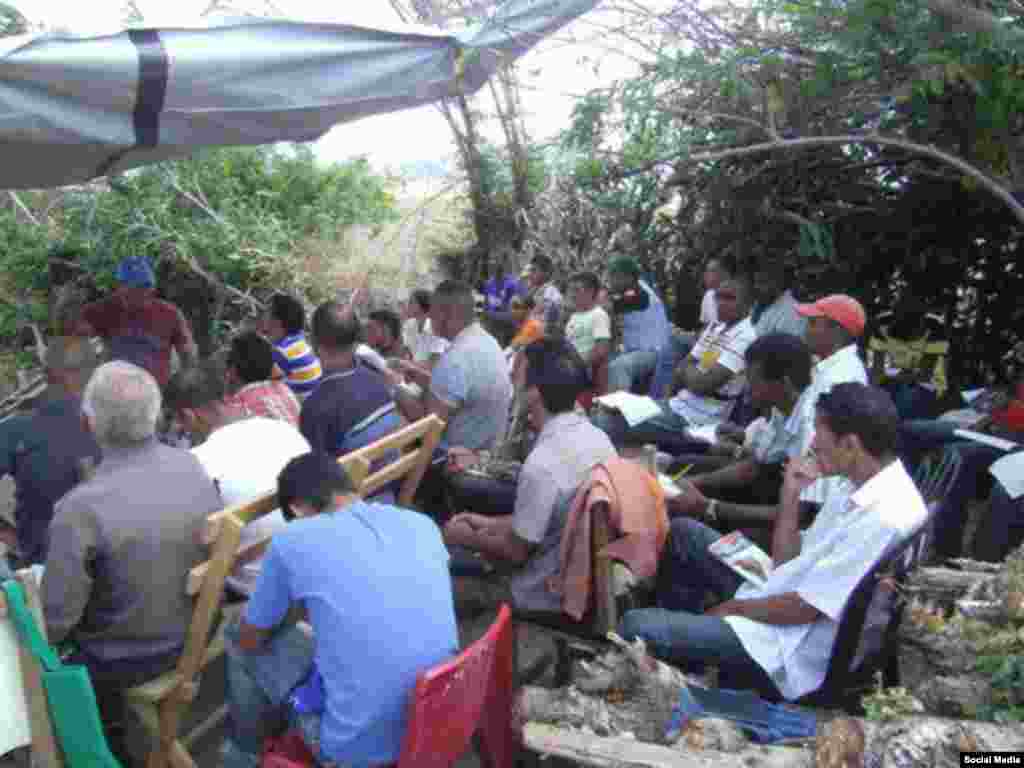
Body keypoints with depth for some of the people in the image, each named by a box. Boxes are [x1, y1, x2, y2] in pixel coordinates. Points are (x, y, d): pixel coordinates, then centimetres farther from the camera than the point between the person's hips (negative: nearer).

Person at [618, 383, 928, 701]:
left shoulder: (885, 518, -27)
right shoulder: (862, 488, 4)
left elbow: (802, 610, -22)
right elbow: (787, 562, 9)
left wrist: (733, 607, -8)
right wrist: (791, 494, -2)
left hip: (792, 646, -10)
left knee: (637, 626, -20)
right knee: (683, 532, 15)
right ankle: (680, 631, 24)